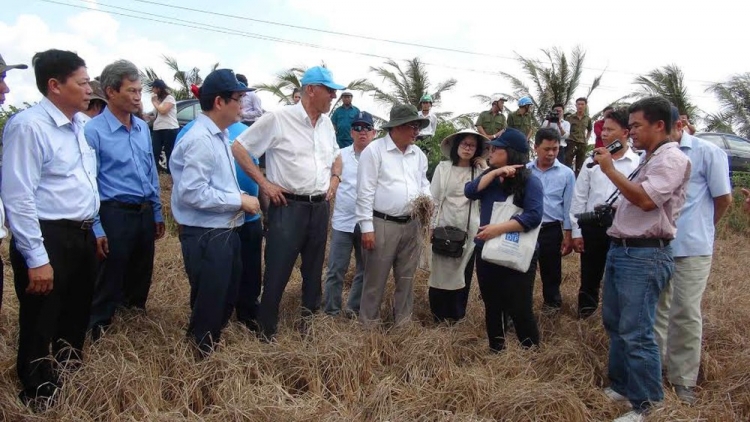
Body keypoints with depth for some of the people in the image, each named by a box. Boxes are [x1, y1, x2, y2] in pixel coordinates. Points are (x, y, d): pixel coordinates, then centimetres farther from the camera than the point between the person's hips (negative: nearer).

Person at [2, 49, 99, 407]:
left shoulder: (79, 124, 10)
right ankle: (40, 397, 27)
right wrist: (36, 258, -21)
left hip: (81, 235, 9)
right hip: (48, 239, -8)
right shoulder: (29, 126, -17)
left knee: (76, 317, 23)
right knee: (40, 329, 8)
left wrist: (92, 230, 17)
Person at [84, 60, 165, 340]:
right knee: (110, 279, 7)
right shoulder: (93, 131, -14)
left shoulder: (143, 128, 6)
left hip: (144, 212, 6)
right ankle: (98, 329, 26)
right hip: (114, 214, -6)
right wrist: (96, 229, -16)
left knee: (142, 274, 21)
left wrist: (157, 213, 14)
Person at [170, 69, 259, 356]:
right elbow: (192, 192, -27)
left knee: (227, 298, 23)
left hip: (225, 232, 10)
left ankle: (213, 345, 42)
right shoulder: (200, 140, -20)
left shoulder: (219, 135, 11)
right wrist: (239, 200, -19)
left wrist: (240, 198, 3)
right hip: (205, 236, -10)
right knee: (208, 303, 5)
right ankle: (202, 353, 25)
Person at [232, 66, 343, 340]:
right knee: (277, 271, 0)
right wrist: (264, 183, -12)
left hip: (320, 207, 6)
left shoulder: (327, 123, 9)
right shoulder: (278, 119, -11)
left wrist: (335, 177, 8)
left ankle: (309, 318, 34)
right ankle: (266, 330, 15)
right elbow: (238, 147, -8)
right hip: (288, 207, -6)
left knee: (314, 267, 17)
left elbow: (336, 155, 28)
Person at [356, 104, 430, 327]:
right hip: (382, 225, -6)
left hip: (411, 225, 6)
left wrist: (426, 199, -4)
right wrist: (367, 227, -13)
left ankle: (403, 324, 30)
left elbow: (424, 185, 20)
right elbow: (365, 192, -10)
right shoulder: (374, 150, -8)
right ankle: (369, 325, 19)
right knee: (375, 279, 4)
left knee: (406, 279, 15)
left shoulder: (419, 154, 11)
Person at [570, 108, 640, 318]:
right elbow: (579, 198, 4)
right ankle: (585, 314, 30)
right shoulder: (592, 161, 2)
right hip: (592, 226, 2)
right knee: (589, 277, 13)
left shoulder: (638, 163, -6)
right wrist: (576, 231, 3)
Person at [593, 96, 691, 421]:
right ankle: (619, 386, 32)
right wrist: (613, 209, 12)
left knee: (636, 333, -6)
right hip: (620, 249, 10)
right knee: (614, 323, 18)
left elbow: (646, 200, -24)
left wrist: (610, 170, -17)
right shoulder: (647, 159, 18)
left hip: (645, 255, -10)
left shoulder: (671, 158, -12)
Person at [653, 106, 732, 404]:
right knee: (655, 309, 16)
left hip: (691, 248, -4)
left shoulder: (708, 153, -8)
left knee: (685, 314, 5)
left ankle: (683, 381, 19)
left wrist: (697, 230, 9)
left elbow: (723, 199, -1)